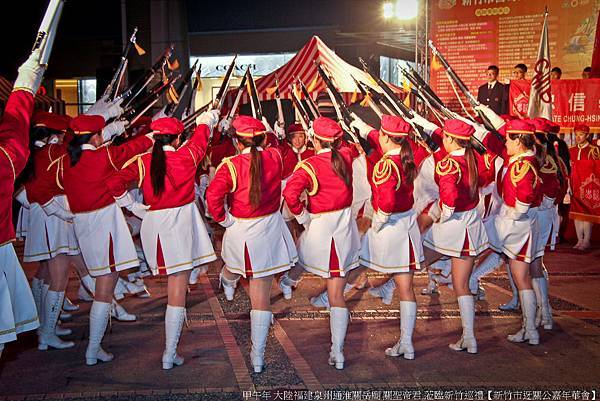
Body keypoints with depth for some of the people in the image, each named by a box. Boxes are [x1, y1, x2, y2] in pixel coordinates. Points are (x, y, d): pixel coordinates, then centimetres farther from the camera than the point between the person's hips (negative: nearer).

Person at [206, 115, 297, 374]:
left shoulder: (231, 165, -17)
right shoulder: (275, 158, -6)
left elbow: (213, 196, -27)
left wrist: (223, 219, -12)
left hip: (240, 231, -1)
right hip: (270, 231, 1)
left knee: (234, 262, 36)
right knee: (261, 297, 6)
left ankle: (227, 283, 72)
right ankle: (258, 356, 11)